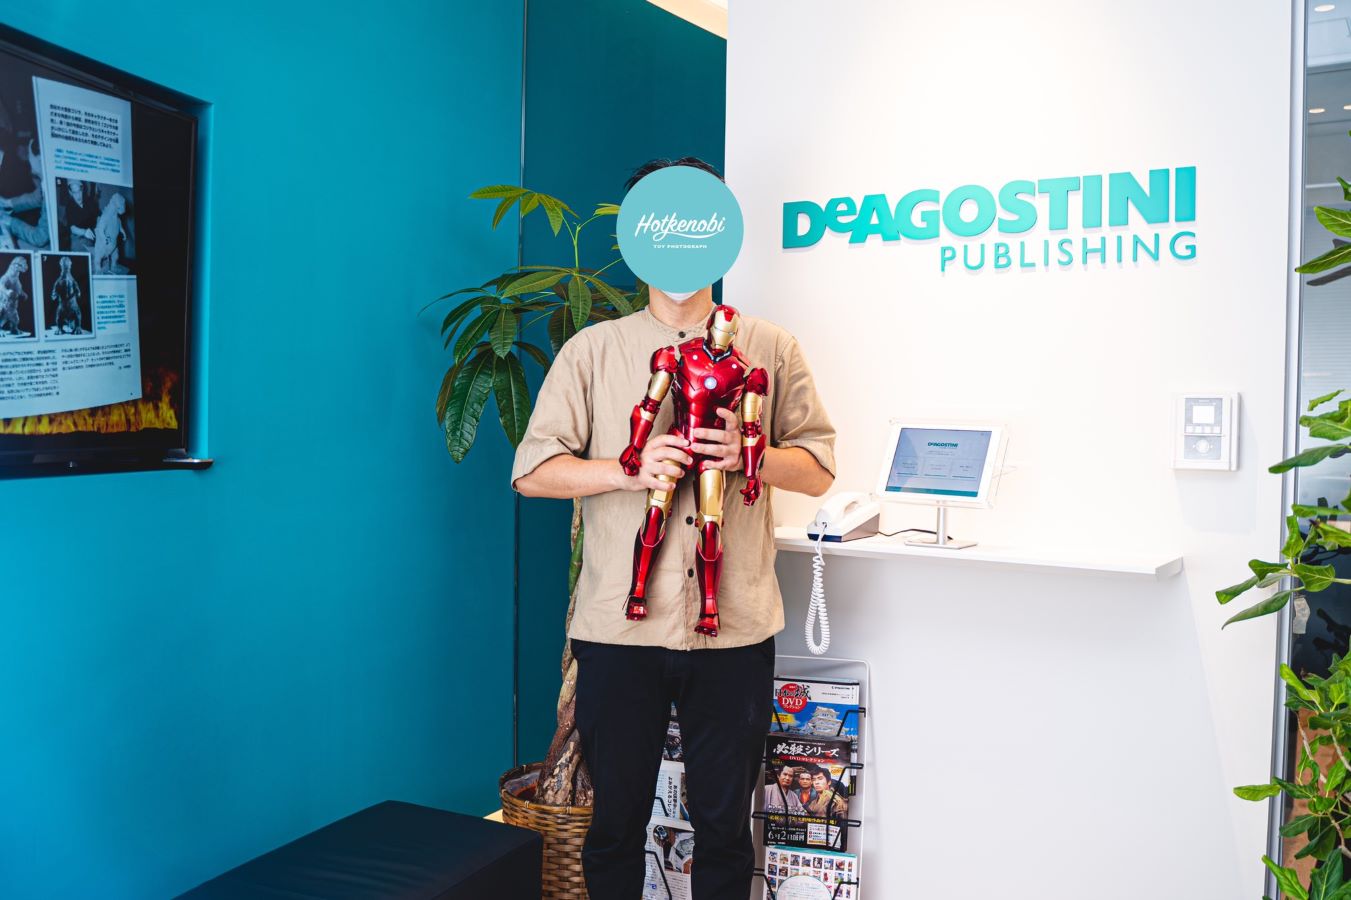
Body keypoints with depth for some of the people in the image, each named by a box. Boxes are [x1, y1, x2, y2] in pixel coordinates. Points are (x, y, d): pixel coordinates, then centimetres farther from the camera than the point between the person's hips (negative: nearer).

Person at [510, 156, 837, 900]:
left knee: (724, 823, 11)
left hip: (734, 628, 1)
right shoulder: (592, 350, 5)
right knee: (616, 819, 12)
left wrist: (751, 455, -15)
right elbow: (531, 470, 0)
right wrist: (630, 471, -15)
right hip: (619, 625, 0)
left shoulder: (770, 348, 7)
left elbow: (819, 468, 6)